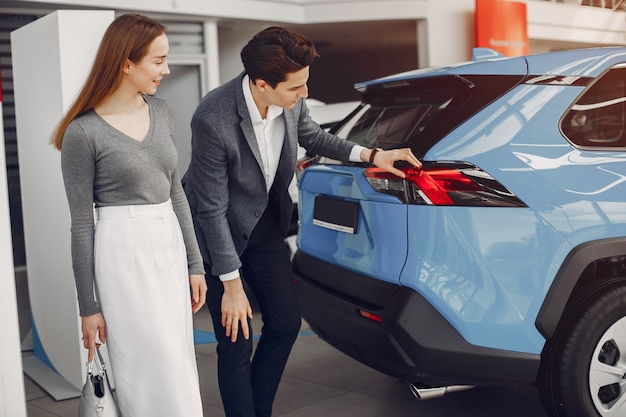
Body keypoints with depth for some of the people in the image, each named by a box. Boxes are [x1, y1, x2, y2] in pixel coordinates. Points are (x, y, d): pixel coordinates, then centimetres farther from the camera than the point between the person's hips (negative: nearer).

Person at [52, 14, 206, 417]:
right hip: (124, 252, -6)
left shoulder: (162, 112, 6)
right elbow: (82, 223, -7)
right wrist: (88, 306, -5)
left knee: (180, 365, 12)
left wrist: (194, 263, 12)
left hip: (170, 247, 6)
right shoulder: (84, 132, -11)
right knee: (156, 373, -2)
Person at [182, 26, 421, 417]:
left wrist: (372, 155, -2)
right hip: (221, 231, -6)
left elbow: (312, 136, 9)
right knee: (237, 341, -4)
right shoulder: (213, 119, -33)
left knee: (286, 322, 10)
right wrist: (231, 286, -20)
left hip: (267, 222, 6)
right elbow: (212, 209, -25)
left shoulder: (291, 101, -16)